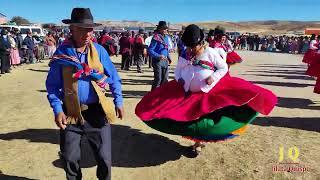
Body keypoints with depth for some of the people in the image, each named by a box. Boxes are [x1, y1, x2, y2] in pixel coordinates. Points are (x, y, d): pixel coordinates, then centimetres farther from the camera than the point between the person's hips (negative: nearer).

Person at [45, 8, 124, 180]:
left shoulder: (99, 50, -3)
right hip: (71, 112, 1)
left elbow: (113, 76, 4)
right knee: (70, 158, 16)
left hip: (97, 111, 0)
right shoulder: (62, 52, -4)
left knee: (104, 157, 9)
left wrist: (118, 101, 1)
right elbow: (52, 85, 1)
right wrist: (57, 109, -7)